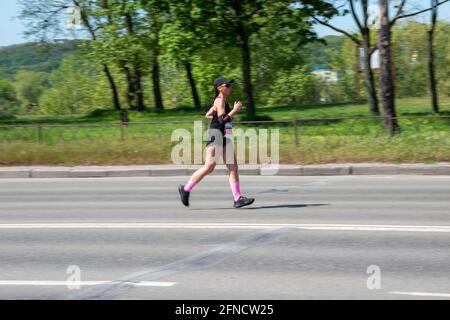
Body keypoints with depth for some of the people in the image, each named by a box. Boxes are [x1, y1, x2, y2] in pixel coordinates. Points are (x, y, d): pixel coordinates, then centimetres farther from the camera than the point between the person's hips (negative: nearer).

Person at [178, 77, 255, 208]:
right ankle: (185, 189, 9)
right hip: (216, 135, -9)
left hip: (225, 137, 9)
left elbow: (207, 115, 23)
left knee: (233, 167, 0)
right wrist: (235, 110, -17)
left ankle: (238, 198, -3)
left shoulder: (223, 100, 15)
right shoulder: (219, 100, -12)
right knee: (208, 168, -5)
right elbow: (222, 119, -23)